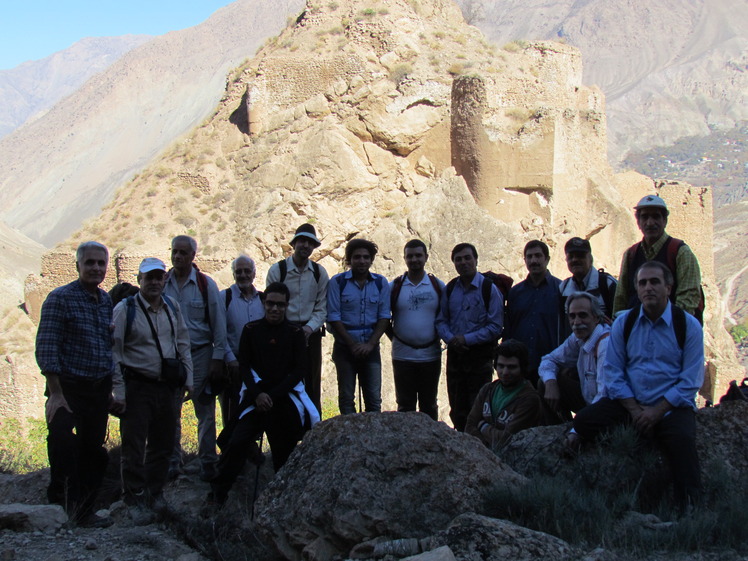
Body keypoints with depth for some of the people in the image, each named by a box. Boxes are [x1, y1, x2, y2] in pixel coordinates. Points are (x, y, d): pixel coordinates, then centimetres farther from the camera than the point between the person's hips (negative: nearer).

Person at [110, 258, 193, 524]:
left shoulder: (172, 307, 8)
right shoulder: (124, 309, -8)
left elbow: (183, 344, 18)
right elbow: (114, 352, -8)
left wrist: (187, 379, 13)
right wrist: (118, 392, -11)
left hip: (167, 386, 5)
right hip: (136, 387, -5)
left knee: (163, 443, 13)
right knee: (134, 447, -2)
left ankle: (155, 493, 27)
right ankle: (136, 500, 8)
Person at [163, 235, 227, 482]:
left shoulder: (206, 284, -1)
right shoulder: (162, 284, 2)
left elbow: (218, 322, 1)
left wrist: (217, 358, -4)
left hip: (200, 354, -1)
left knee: (205, 412, 3)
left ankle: (207, 462, 14)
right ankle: (172, 462, 18)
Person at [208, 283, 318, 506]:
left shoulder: (295, 333, 4)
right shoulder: (251, 330, 6)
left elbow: (299, 370, 0)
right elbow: (244, 366, 4)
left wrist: (273, 395, -11)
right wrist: (257, 394, -12)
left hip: (286, 396, 0)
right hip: (256, 395, 0)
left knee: (284, 451, 1)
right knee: (237, 442, -14)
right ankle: (218, 493, -4)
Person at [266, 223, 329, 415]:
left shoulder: (319, 273, 5)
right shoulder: (277, 270, -2)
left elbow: (322, 308, 4)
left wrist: (309, 328, -14)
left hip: (311, 333, 2)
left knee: (312, 385, 6)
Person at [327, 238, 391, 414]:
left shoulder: (381, 283, 3)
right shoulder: (338, 282, -4)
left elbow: (384, 317, 3)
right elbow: (333, 318, -6)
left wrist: (370, 344, -9)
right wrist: (353, 345, -10)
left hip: (371, 348, 2)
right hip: (345, 347, -2)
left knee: (374, 399, 3)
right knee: (346, 398, 3)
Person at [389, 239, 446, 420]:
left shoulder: (438, 286, 3)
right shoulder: (394, 286, 2)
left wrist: (439, 337, 0)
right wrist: (394, 337, 3)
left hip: (431, 356, 0)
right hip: (402, 356, 0)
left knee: (429, 406, 9)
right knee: (405, 406, 5)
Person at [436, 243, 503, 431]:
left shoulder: (489, 288, -7)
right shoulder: (450, 288, 7)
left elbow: (495, 326, -10)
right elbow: (441, 320, 11)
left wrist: (467, 339, -17)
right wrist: (451, 338, -9)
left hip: (480, 355, -5)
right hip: (455, 354, 5)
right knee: (457, 409, 11)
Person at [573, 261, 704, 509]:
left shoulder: (688, 325, -1)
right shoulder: (624, 323, 7)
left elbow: (690, 380, -5)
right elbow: (614, 373, 4)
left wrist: (657, 412, -15)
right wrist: (635, 410, -10)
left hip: (672, 406, -3)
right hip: (629, 403, 3)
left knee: (681, 439, -33)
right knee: (583, 422, -18)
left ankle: (688, 507, -16)